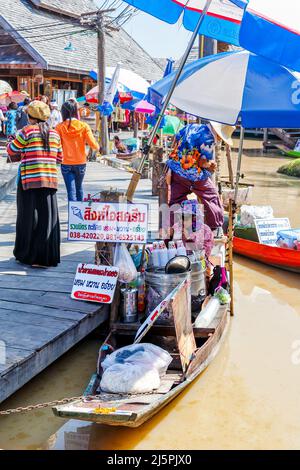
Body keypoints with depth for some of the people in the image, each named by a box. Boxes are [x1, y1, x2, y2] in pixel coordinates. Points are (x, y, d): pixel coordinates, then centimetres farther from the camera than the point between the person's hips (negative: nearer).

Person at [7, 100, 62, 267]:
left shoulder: (27, 131, -6)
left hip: (29, 181, -4)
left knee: (28, 218, 7)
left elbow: (12, 151, 2)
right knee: (48, 219, 6)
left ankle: (26, 255, 17)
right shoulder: (55, 134, 7)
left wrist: (11, 142, 22)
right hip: (50, 181, 4)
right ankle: (46, 257, 9)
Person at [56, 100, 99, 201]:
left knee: (71, 190, 0)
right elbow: (93, 144, -10)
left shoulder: (60, 127, -7)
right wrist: (97, 147, 11)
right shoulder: (84, 126, -6)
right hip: (81, 163, 2)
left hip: (66, 164, -2)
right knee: (79, 188, 23)